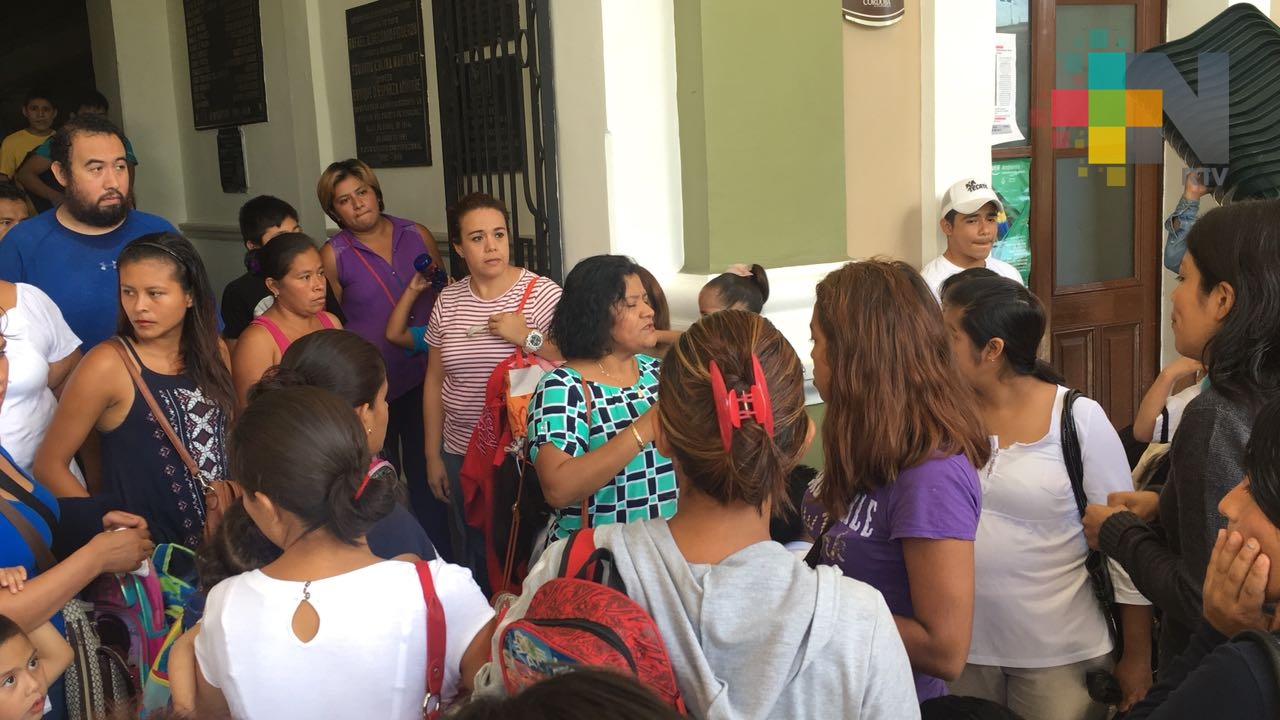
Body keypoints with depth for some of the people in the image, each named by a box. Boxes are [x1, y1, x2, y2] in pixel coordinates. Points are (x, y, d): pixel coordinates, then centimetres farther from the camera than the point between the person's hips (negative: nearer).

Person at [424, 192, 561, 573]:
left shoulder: (541, 293, -7)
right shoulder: (448, 301, 5)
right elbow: (435, 382, 11)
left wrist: (528, 338, -24)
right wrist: (433, 456, 11)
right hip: (461, 455, 4)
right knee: (472, 559, 13)